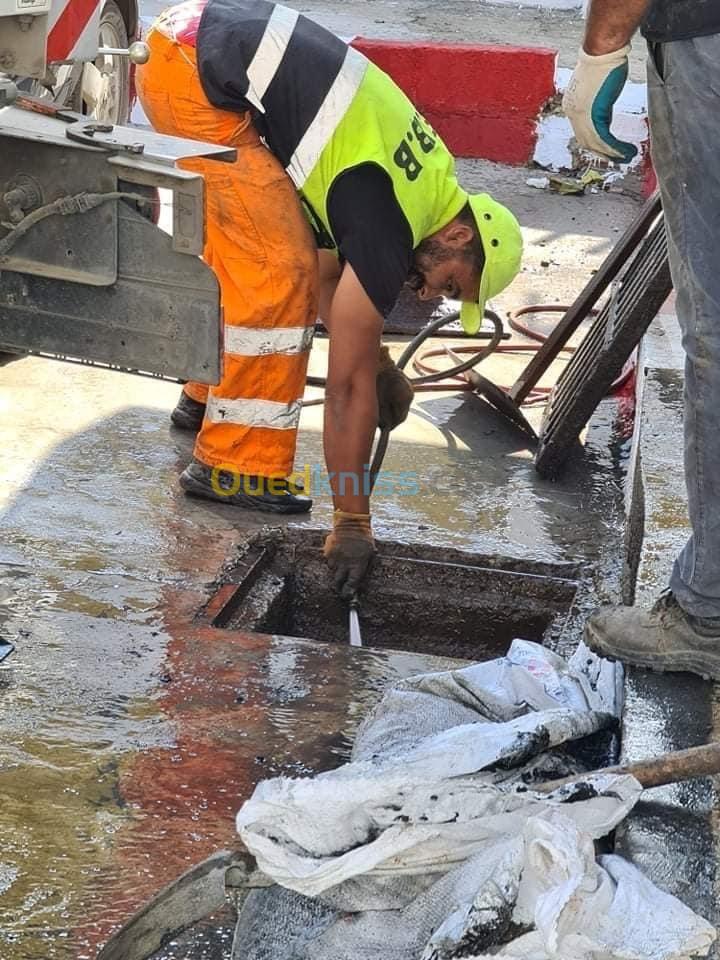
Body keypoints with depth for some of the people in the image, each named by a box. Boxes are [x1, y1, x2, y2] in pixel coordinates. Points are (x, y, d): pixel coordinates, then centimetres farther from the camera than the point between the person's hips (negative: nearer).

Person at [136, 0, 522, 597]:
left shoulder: (427, 177, 12)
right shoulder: (388, 231, -13)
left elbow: (328, 272, 26)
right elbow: (348, 385, -9)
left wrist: (379, 364, 24)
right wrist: (353, 523, -4)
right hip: (197, 73, -10)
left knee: (252, 252, 20)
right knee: (276, 271, -9)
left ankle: (207, 397, 33)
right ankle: (233, 466, -3)